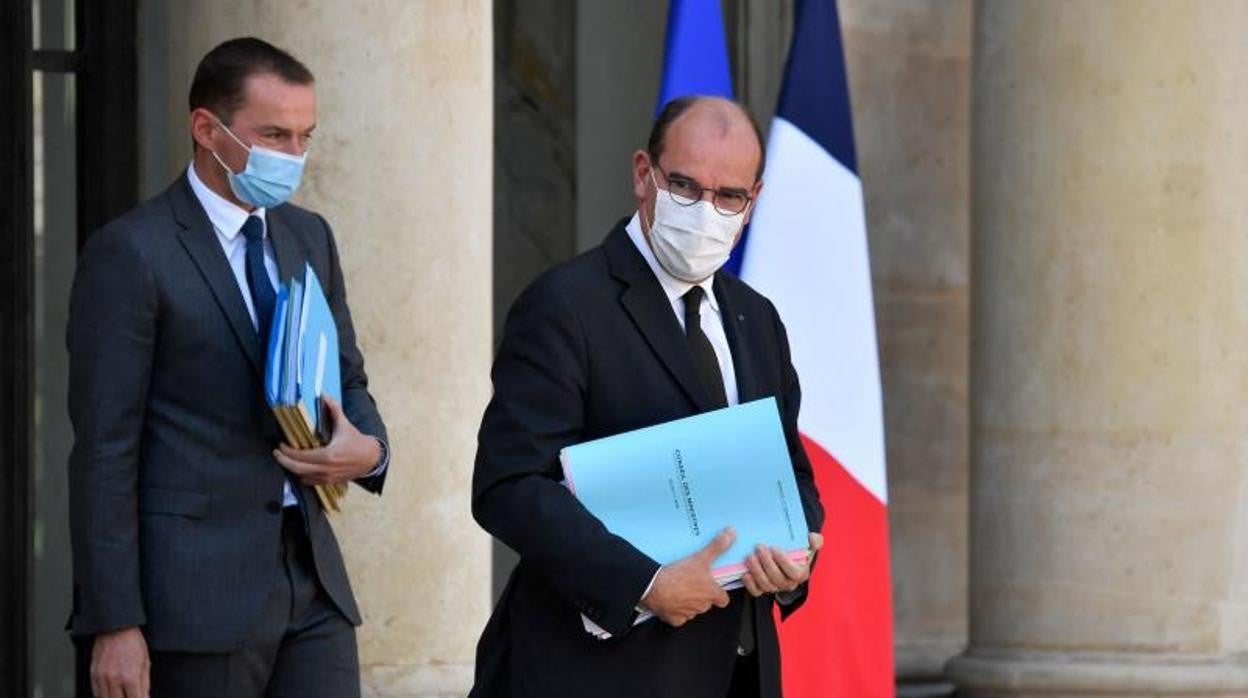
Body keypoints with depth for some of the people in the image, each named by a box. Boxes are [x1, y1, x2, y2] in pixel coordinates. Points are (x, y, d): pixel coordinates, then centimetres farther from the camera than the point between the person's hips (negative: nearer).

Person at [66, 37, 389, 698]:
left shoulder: (308, 237, 14)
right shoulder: (129, 253, -8)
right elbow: (105, 451, -10)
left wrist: (368, 448, -2)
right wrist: (114, 623, -15)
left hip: (311, 575, 6)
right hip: (194, 590, -6)